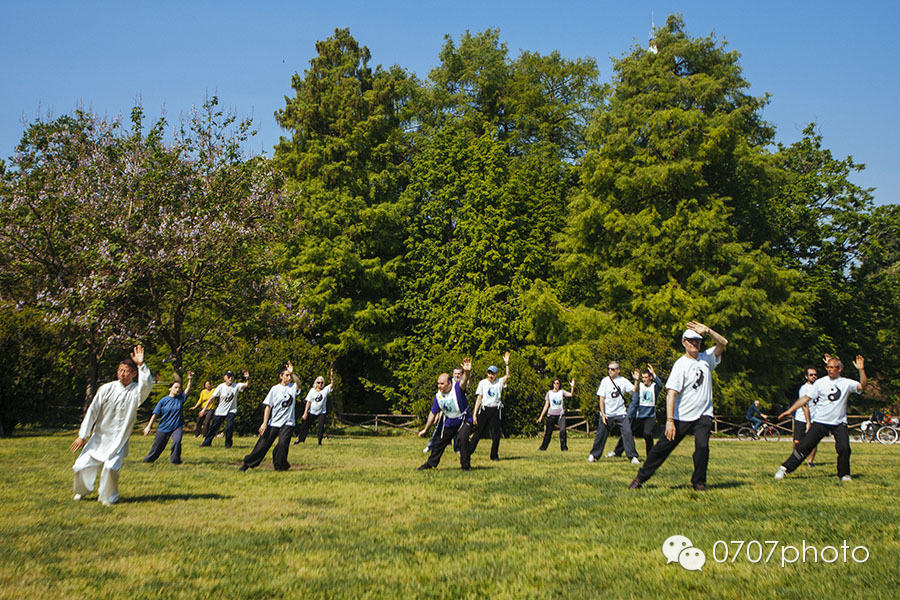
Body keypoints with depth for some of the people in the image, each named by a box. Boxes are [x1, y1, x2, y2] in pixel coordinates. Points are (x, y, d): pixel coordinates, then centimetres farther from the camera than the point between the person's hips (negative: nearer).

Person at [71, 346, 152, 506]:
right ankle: (83, 490, 36)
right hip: (99, 437, 3)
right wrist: (82, 435, 1)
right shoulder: (107, 389, -2)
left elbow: (147, 384, -31)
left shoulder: (136, 392, -6)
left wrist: (141, 365, -40)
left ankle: (108, 497, 5)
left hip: (118, 441, -2)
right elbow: (92, 411, 2)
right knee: (82, 466, 3)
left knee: (111, 467, -22)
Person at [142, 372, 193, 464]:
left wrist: (190, 380, -26)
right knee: (157, 446, 9)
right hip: (164, 427, 0)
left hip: (177, 426, 0)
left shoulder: (180, 398, 2)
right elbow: (155, 414, -1)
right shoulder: (164, 401, -3)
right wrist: (149, 426, -3)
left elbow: (187, 390, -11)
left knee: (177, 441, -26)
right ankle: (148, 459, 36)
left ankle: (175, 460, -8)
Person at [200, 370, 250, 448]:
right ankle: (207, 442, 28)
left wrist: (247, 378, -40)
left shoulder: (236, 386, -7)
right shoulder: (221, 387, -10)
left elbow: (246, 384, -19)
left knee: (229, 427, -18)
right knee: (213, 427, 7)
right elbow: (212, 397, -10)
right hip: (220, 411, 1)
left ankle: (228, 443, 2)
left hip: (231, 411, -1)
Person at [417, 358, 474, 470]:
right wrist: (425, 429, 9)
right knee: (440, 443, 14)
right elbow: (433, 414, 4)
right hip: (449, 423, 5)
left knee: (462, 438, -27)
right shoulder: (438, 396, -9)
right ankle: (430, 464, 34)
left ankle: (465, 465, -12)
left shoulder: (457, 388, -23)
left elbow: (463, 382, -48)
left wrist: (467, 372, -72)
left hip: (464, 420, -5)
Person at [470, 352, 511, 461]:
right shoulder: (482, 383, 6)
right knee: (478, 433, 0)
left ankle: (494, 455, 13)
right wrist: (474, 414, -4)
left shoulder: (499, 382, 8)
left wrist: (507, 364, -23)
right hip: (484, 410, -1)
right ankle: (467, 453, 7)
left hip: (495, 410, 1)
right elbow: (479, 398, 2)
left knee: (496, 434, 1)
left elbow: (507, 376, -12)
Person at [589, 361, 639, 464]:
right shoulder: (605, 381, 0)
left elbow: (634, 391, -8)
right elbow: (601, 398, -1)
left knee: (627, 433, -9)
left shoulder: (623, 381, 2)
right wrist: (602, 414, -8)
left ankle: (633, 456, -2)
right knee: (601, 434, 2)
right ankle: (593, 455, 16)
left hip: (621, 413, 0)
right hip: (607, 413, 0)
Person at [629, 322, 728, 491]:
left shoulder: (707, 358, 9)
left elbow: (723, 343, 1)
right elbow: (671, 393, -15)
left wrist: (707, 331, -16)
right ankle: (640, 477, 12)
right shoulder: (681, 364, -8)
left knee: (702, 446, -18)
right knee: (663, 446, -2)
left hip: (703, 415, 3)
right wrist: (670, 421, -24)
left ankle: (699, 482, 0)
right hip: (681, 417, -3)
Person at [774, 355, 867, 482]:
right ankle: (784, 469, 0)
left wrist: (861, 370, -25)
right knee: (805, 446, -6)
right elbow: (806, 398, 3)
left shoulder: (847, 383, 3)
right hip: (820, 421, 0)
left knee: (844, 448, -15)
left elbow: (862, 386, -13)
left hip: (839, 423, 1)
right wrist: (789, 411, -1)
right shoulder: (820, 382, 3)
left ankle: (844, 474, 8)